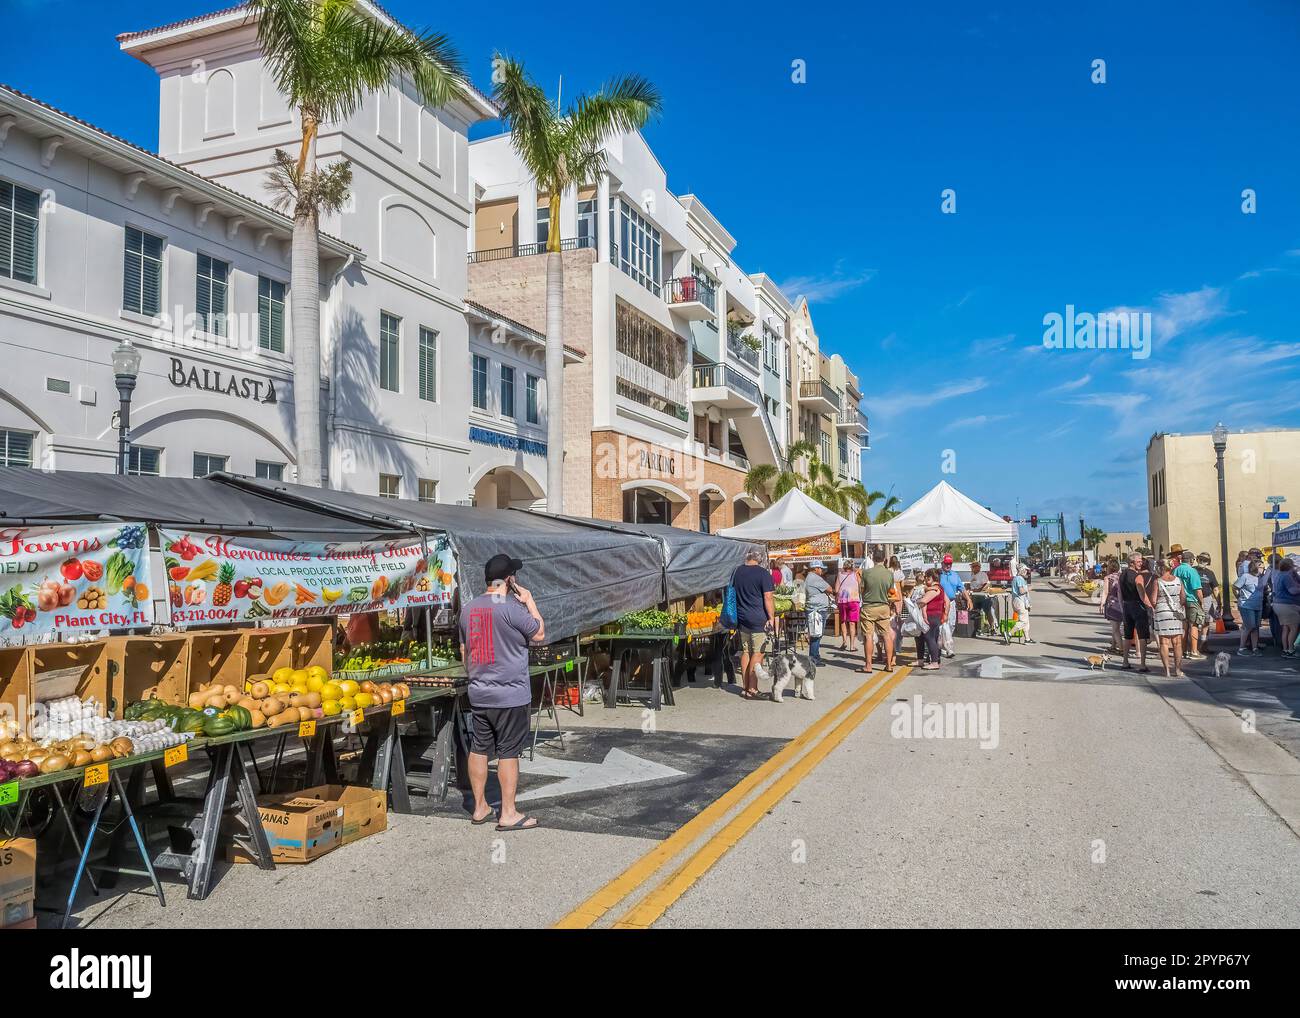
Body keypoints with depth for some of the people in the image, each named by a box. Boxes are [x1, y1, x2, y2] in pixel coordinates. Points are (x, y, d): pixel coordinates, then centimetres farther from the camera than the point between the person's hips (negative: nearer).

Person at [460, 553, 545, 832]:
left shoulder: (468, 609, 6)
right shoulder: (511, 608, -16)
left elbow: (464, 651, 15)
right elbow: (539, 634, -4)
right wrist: (530, 602, 4)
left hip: (478, 694, 7)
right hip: (511, 695, -6)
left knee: (479, 749, 12)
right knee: (508, 753, 1)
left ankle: (480, 808, 22)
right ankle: (508, 814, 7)